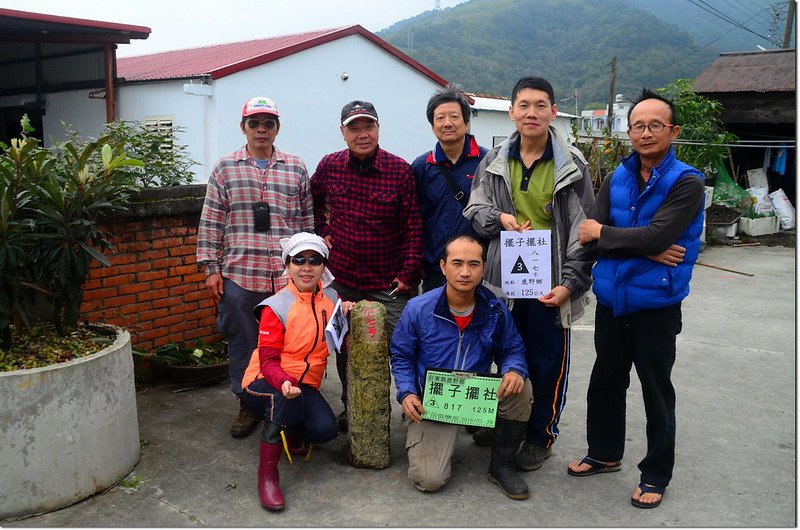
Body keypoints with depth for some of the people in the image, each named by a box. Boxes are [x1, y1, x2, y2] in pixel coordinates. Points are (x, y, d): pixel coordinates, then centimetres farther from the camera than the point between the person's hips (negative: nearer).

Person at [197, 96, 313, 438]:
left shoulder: (296, 169, 9)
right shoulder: (226, 168, 7)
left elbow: (308, 220, 11)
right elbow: (211, 222, 5)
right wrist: (211, 269, 0)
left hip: (288, 276, 0)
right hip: (239, 276, 0)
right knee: (243, 344, 10)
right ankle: (247, 405, 28)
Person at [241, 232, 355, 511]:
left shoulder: (331, 298, 1)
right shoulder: (276, 307, -14)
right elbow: (268, 361, -18)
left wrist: (346, 316, -9)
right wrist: (284, 383, -39)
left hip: (305, 384, 4)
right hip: (265, 383, -4)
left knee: (326, 429, -24)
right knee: (287, 397, -39)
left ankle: (292, 430, 13)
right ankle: (267, 474, -23)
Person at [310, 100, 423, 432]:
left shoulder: (400, 170, -10)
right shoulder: (329, 166, -1)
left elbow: (414, 226, -9)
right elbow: (313, 198, 20)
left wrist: (409, 273, -12)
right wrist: (321, 233, 9)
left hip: (389, 283, -3)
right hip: (342, 279, 3)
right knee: (345, 348, 14)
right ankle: (350, 408, 33)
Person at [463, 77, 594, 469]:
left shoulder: (571, 165, -4)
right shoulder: (495, 161, 5)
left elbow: (583, 230, -5)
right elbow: (474, 208, 12)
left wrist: (571, 282, -12)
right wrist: (500, 219, -10)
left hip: (550, 280, -3)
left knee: (549, 362, 8)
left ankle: (541, 435, 27)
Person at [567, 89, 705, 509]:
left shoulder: (686, 183, -10)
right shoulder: (617, 179, 5)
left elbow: (656, 236, -24)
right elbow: (589, 235, -7)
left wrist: (603, 233, -12)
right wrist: (646, 251, -18)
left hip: (656, 305, -5)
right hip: (611, 300, 5)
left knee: (656, 392, 8)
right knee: (605, 381, 18)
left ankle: (655, 474, 25)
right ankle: (604, 453, 38)